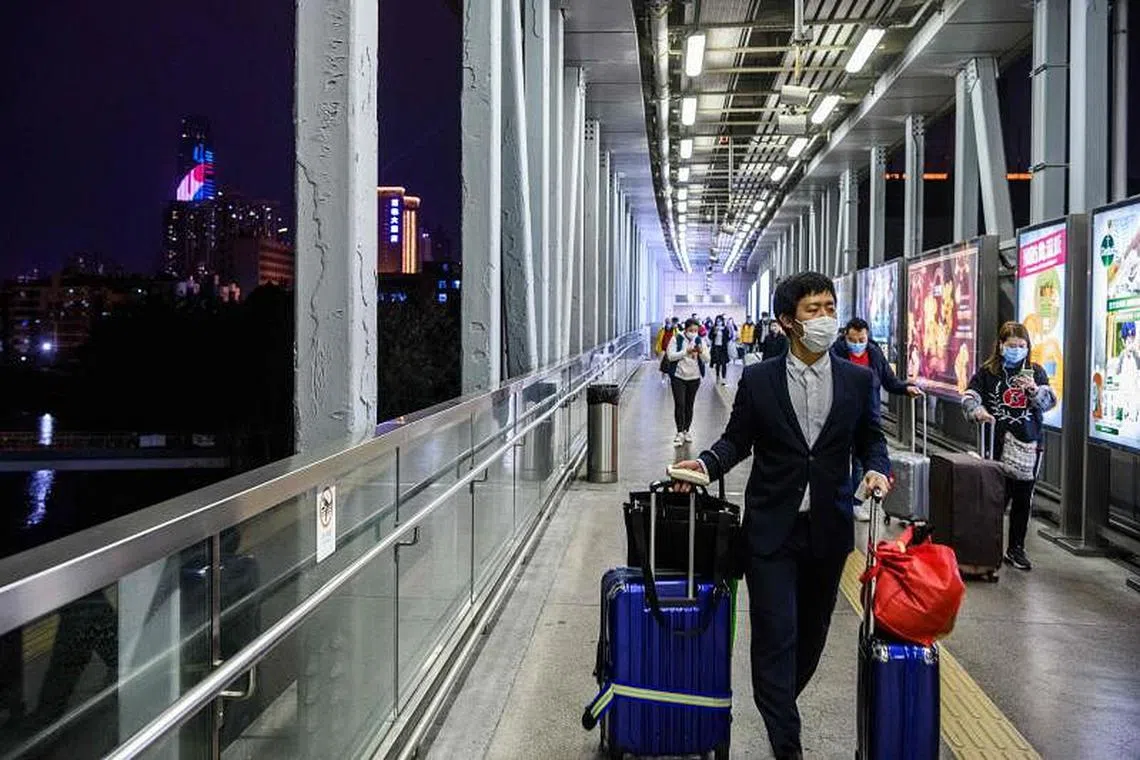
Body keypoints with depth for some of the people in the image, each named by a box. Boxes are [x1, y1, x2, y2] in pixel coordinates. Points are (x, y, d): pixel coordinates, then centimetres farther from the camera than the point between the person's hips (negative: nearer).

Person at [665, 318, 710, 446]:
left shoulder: (700, 341, 4)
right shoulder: (677, 339, -6)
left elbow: (706, 360, 0)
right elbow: (671, 356, -15)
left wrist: (701, 352, -20)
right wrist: (686, 351, -23)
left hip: (694, 378, 3)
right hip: (679, 377, -3)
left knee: (689, 405, 9)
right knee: (679, 404, -9)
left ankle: (687, 431, 19)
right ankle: (680, 432, -5)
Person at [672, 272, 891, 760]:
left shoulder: (857, 380, 2)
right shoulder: (758, 380, -4)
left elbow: (870, 439, 9)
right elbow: (737, 440, 3)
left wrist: (877, 468, -12)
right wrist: (705, 464, -15)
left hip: (829, 528, 3)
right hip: (771, 528, -3)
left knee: (812, 631, 16)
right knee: (775, 636, -4)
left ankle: (778, 703, 41)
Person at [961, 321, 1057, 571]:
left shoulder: (1036, 372, 7)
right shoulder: (987, 372, 1)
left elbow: (1050, 401, 2)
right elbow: (969, 397, -6)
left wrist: (1035, 390, -19)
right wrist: (977, 410, -28)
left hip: (1030, 444, 2)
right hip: (998, 444, -2)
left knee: (1023, 498, 8)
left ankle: (1016, 548, 20)